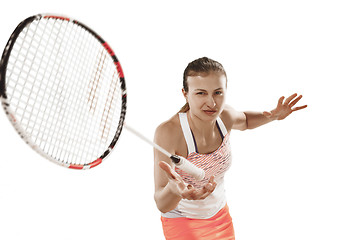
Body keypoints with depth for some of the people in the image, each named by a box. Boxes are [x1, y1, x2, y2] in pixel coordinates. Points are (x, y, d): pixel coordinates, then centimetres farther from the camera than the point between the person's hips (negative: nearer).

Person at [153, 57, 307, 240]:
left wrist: (273, 116, -8)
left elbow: (245, 121, 11)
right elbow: (162, 205, -35)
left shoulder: (224, 116, -16)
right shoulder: (168, 132, -32)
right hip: (182, 223, -5)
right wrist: (174, 189, -58)